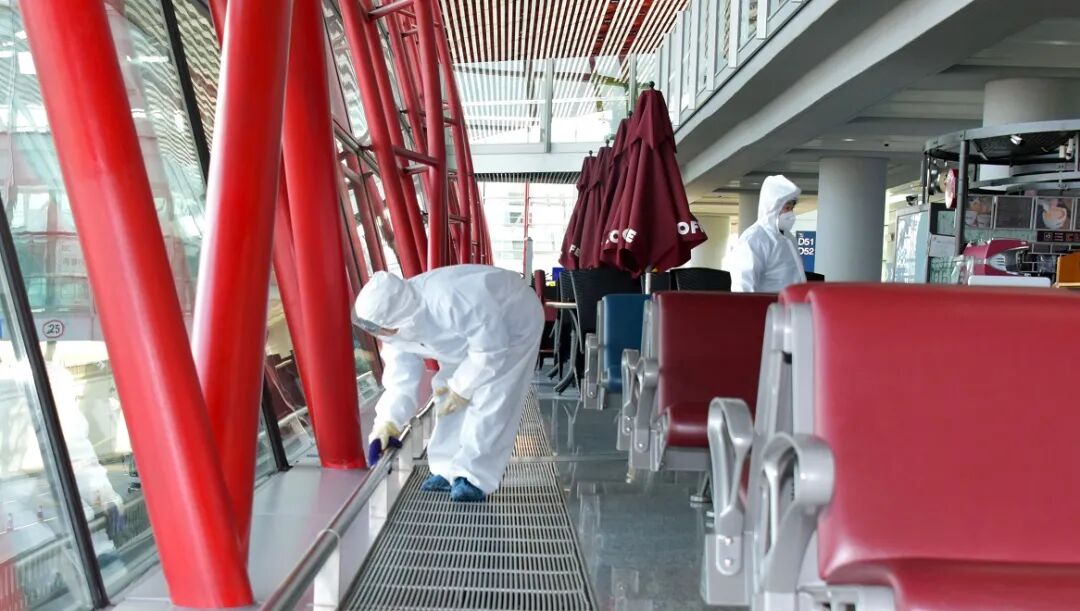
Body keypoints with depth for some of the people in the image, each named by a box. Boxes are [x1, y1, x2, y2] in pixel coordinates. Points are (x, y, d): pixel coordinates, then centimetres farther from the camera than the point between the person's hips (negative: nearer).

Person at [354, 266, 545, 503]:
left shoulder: (451, 302, -44)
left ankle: (474, 477, -9)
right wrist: (388, 421, -23)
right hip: (470, 334, 8)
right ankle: (450, 469, 14)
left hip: (514, 322, -8)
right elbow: (400, 374, -11)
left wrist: (462, 387, -22)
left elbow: (491, 350, -33)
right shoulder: (395, 323, -17)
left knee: (491, 400, -17)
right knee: (448, 391, 3)